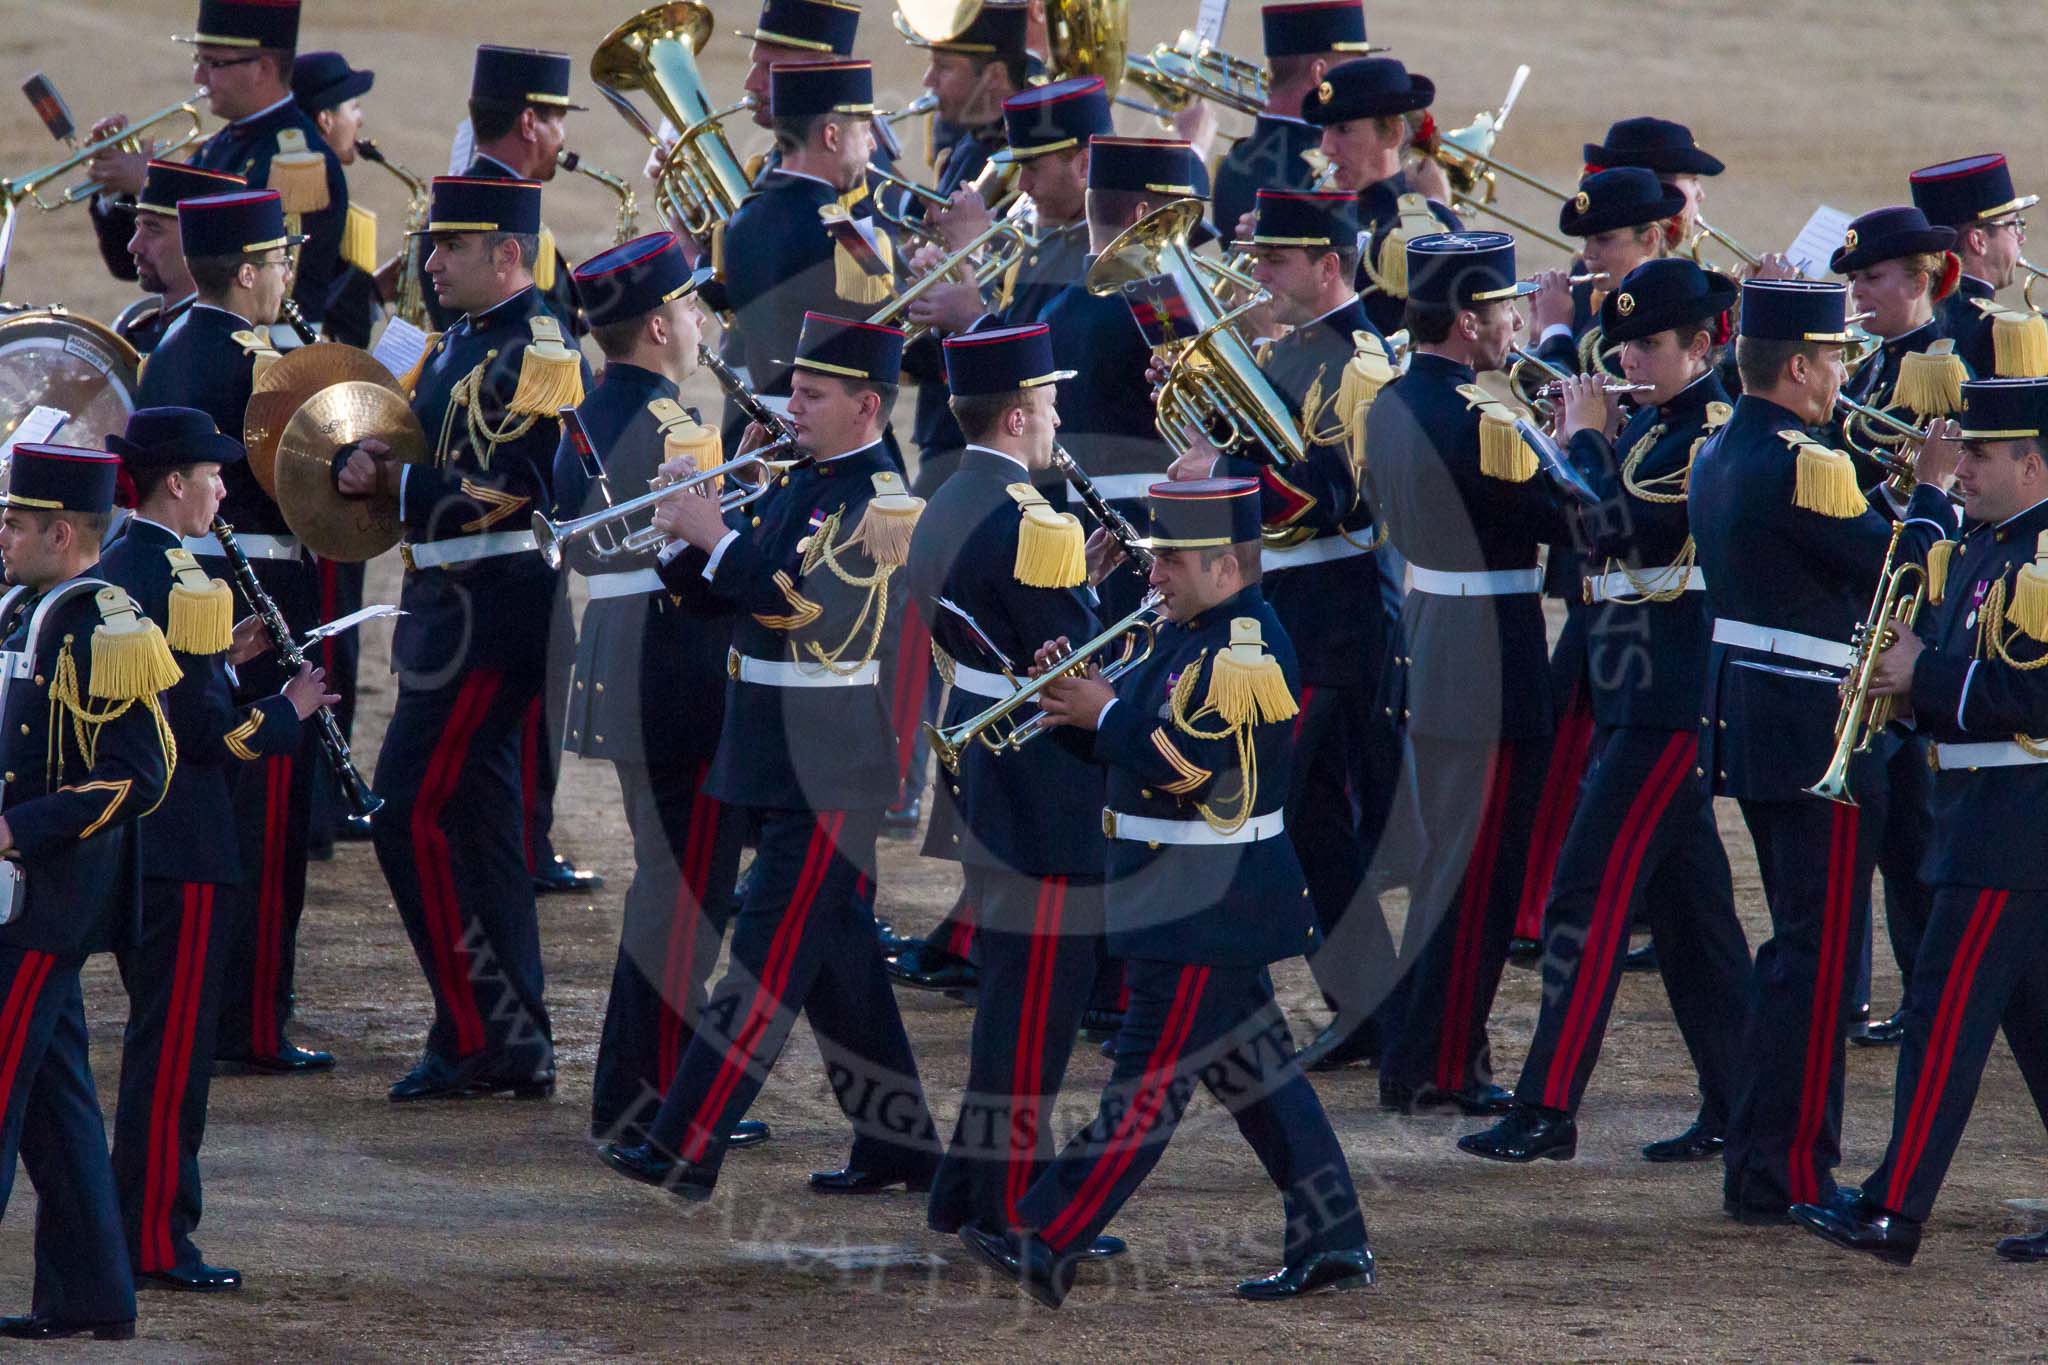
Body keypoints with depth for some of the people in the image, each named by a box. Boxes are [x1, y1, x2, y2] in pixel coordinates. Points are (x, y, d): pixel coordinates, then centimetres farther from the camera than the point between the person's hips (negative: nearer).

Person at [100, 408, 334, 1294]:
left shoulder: (112, 572, 11)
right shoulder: (181, 583, -18)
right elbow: (206, 734, -19)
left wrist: (223, 661, 12)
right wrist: (289, 710, -5)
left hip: (123, 836, 10)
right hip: (181, 848, -10)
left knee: (157, 1033, 17)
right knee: (174, 1043, -5)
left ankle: (141, 1215, 21)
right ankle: (157, 1243, -3)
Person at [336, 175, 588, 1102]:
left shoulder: (537, 356, -15)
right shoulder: (458, 345, 15)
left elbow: (500, 493, -22)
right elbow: (389, 438, 18)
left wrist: (390, 483, -14)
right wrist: (365, 462, -4)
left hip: (493, 618, -10)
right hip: (448, 605, 10)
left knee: (411, 815, -11)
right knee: (477, 818, 11)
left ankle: (478, 1036, -7)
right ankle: (515, 1046, 15)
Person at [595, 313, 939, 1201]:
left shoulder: (885, 497, -13)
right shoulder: (800, 486, 14)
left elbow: (804, 600, -25)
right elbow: (706, 586, 16)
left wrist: (715, 534, -17)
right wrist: (685, 539, -4)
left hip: (830, 766, -9)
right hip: (776, 756, 9)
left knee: (770, 954, -9)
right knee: (835, 955, 14)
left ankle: (685, 1152, -12)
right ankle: (898, 1143, 21)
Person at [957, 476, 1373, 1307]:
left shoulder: (1247, 649, -18)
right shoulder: (1190, 635, 14)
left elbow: (1184, 763, -26)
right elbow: (1132, 737, 17)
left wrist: (1104, 714, -14)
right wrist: (1077, 701, -1)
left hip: (1205, 906, -11)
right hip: (1199, 897, 11)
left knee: (1149, 1083, -7)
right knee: (1252, 1072, 12)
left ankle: (1047, 1247, -7)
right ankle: (1333, 1246, 15)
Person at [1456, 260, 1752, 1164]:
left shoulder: (1712, 430, -15)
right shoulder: (1648, 423, 13)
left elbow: (1621, 529, -24)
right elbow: (1589, 535, 13)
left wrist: (1587, 438, -12)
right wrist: (1577, 443, 0)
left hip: (1670, 703, -10)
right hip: (1630, 692, 10)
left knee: (1589, 897, -9)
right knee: (1685, 904, 12)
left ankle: (1548, 1112, -8)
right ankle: (1738, 1105, 17)